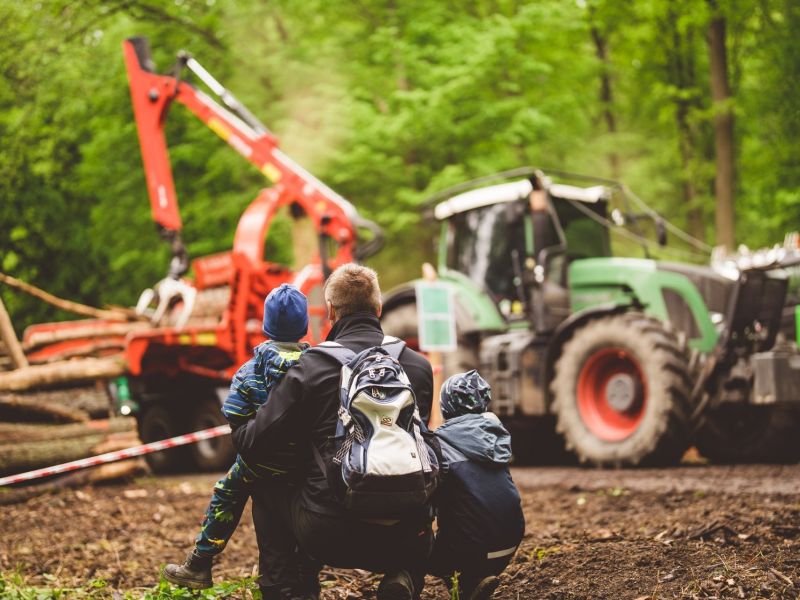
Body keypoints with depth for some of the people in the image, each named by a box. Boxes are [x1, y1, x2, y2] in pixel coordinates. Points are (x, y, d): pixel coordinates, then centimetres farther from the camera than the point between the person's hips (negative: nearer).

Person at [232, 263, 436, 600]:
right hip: (401, 540, 1)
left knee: (265, 491, 28)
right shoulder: (418, 366, 5)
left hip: (329, 537, -1)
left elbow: (255, 443, 0)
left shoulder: (310, 366, -3)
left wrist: (240, 433, 23)